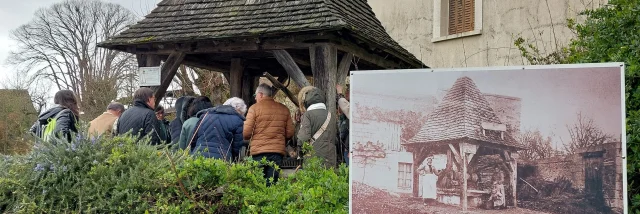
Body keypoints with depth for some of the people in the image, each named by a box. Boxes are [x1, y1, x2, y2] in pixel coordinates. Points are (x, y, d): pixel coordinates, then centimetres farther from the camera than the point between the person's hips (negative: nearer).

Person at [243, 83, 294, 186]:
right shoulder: (284, 109, 8)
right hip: (278, 151, 3)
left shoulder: (254, 108, -2)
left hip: (259, 151, -3)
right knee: (273, 183, 4)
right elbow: (290, 133, 7)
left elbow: (246, 133, -7)